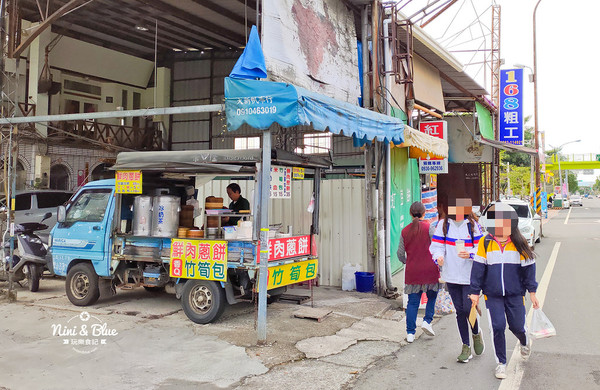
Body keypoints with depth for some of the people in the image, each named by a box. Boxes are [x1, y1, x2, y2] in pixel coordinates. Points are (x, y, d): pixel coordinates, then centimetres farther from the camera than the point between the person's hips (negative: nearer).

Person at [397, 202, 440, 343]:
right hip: (429, 269, -2)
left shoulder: (405, 231, 5)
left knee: (412, 302, 7)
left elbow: (400, 253, 9)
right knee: (432, 297, 19)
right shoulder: (429, 228, -6)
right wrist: (440, 267, 0)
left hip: (412, 272, 3)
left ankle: (410, 333, 5)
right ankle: (427, 321, 5)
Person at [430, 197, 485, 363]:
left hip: (470, 275, -2)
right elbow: (437, 246, 1)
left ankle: (476, 334, 25)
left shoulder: (473, 226, 0)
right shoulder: (443, 224, 3)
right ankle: (466, 346, 21)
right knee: (460, 311, 7)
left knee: (468, 308, -8)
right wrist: (438, 257, -21)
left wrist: (470, 254, -20)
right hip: (451, 275, 2)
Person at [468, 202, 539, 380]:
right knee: (497, 327, -3)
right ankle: (501, 362, 15)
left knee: (517, 326, 5)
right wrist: (475, 291, 1)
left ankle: (525, 342, 42)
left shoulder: (519, 243, -3)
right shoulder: (485, 243, -4)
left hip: (515, 294, 0)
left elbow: (528, 267, 5)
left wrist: (532, 291, 6)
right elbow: (478, 268, 1)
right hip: (493, 295, 0)